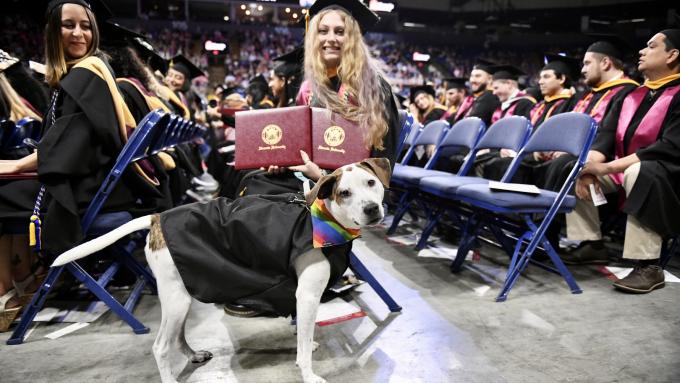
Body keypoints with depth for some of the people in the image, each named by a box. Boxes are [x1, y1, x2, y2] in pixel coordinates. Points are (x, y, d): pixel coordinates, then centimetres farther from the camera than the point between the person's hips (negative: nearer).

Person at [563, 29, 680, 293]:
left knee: (637, 174, -38)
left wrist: (607, 167, -28)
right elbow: (607, 133, 3)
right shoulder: (633, 94, 11)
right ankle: (590, 243, -6)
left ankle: (648, 266, -32)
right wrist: (591, 164, -18)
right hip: (624, 169, 8)